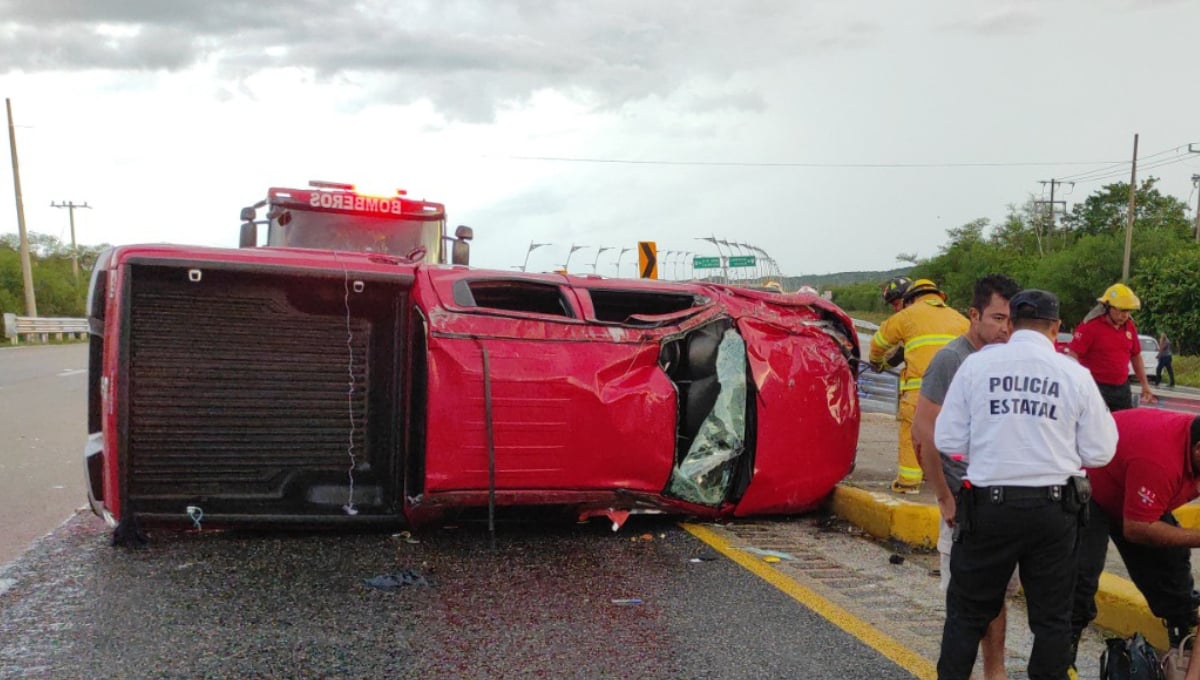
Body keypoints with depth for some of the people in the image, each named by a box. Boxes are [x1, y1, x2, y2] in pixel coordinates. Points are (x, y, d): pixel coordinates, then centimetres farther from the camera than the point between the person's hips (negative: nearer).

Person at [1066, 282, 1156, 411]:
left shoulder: (1130, 327, 9)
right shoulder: (1090, 326, -11)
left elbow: (1136, 357, 20)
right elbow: (1073, 355, -14)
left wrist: (1145, 385, 18)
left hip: (1122, 389, 6)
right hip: (1096, 389, -6)